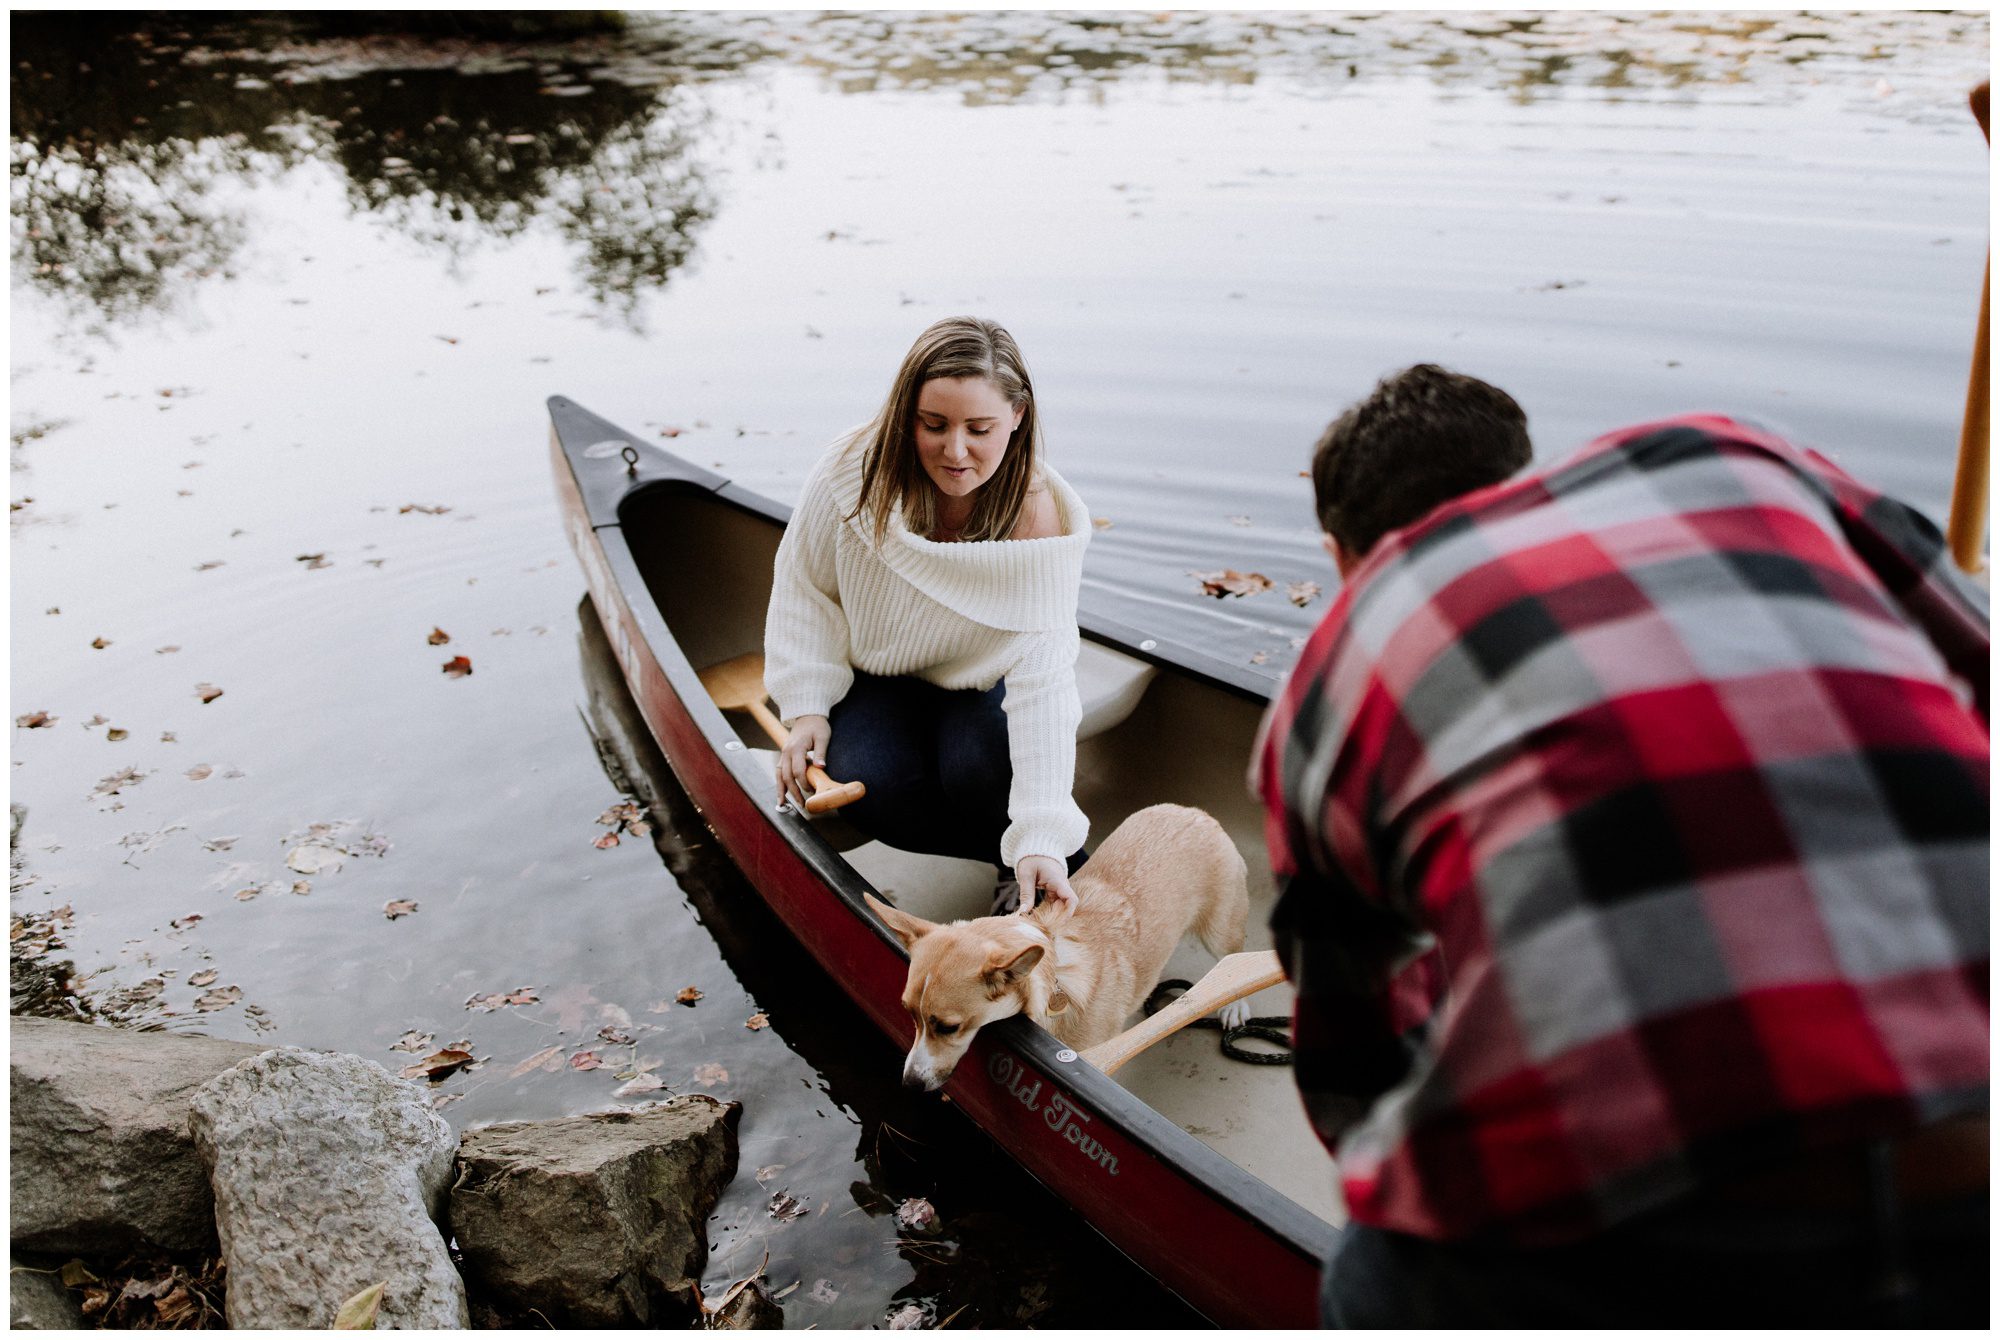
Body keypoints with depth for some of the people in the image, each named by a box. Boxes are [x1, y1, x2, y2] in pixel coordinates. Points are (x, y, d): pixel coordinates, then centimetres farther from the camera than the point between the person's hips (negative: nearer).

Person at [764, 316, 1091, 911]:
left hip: (983, 681, -1)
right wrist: (808, 707, -15)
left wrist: (1042, 837, -43)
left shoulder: (1040, 518, -28)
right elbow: (805, 588, -5)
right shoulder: (854, 471, -23)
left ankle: (1044, 859, -1)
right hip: (877, 673, 2)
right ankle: (1011, 850, -7)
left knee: (978, 772, -33)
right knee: (871, 788, -29)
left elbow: (1042, 680, -35)